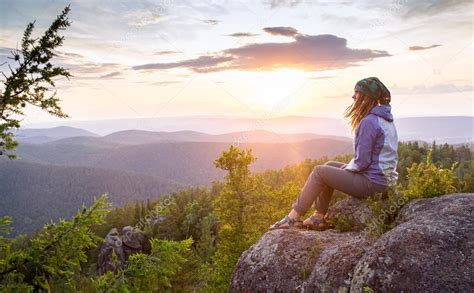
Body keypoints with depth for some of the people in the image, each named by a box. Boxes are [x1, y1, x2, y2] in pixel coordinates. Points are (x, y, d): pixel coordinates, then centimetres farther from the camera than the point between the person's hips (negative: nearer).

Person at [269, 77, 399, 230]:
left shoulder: (369, 122, -20)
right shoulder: (385, 119, 11)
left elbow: (362, 161, -21)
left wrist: (347, 168, -2)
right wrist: (348, 166, 10)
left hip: (372, 182, -10)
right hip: (384, 177, 10)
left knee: (319, 172, -4)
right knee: (329, 166, 17)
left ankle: (293, 218, 5)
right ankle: (319, 217, 17)